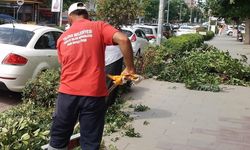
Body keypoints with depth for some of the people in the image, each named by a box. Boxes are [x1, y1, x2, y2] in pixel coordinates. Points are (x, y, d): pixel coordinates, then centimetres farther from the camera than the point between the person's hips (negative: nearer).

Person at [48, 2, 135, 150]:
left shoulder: (62, 38, 13)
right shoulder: (99, 27, 1)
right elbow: (124, 40, -15)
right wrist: (130, 68, -6)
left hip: (67, 93, 3)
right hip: (93, 94, -3)